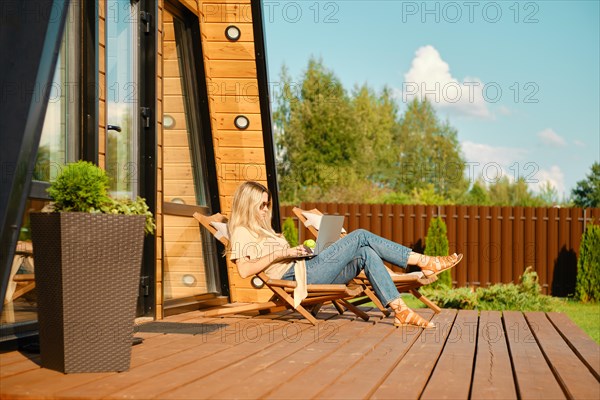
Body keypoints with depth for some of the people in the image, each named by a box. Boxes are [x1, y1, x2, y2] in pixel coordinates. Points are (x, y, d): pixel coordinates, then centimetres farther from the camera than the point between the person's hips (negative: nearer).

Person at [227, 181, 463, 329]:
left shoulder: (260, 229, 30)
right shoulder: (242, 232, 0)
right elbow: (244, 270, -17)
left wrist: (295, 251, 9)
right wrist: (280, 253, -17)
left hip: (306, 268, 9)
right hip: (298, 275, -9)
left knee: (366, 254, -12)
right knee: (361, 236, -12)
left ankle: (400, 311, -20)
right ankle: (426, 262, -10)